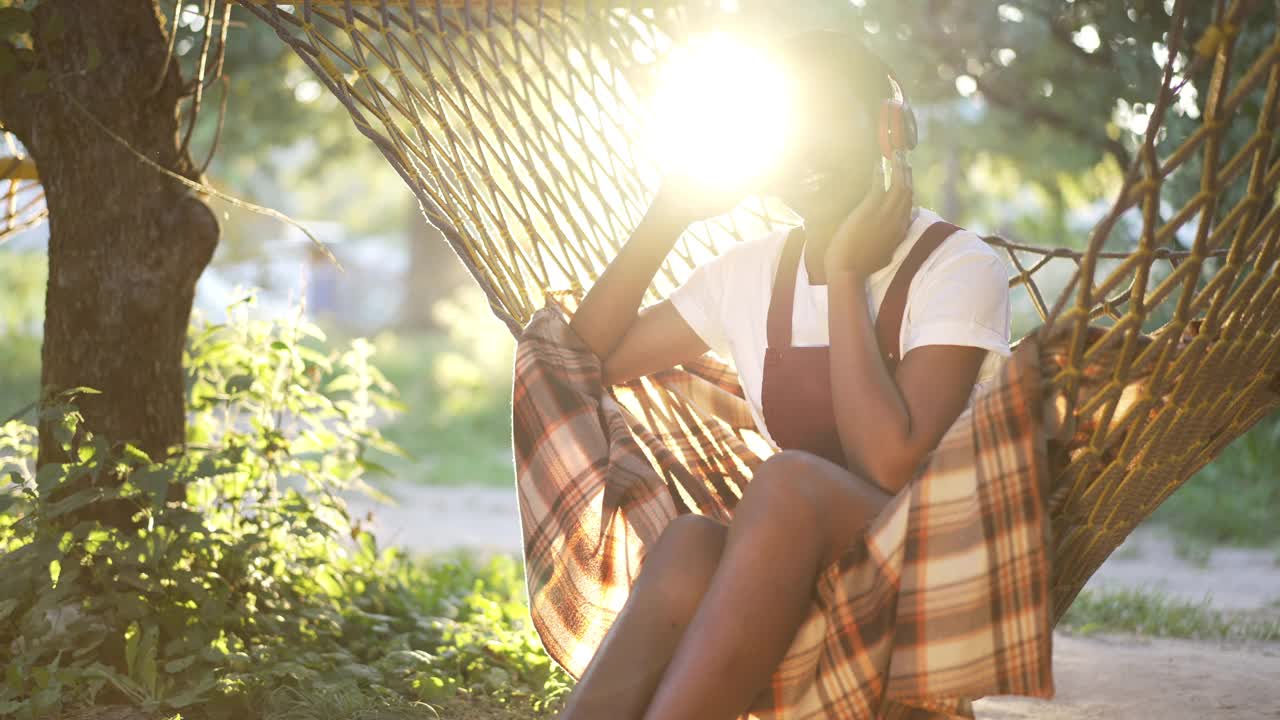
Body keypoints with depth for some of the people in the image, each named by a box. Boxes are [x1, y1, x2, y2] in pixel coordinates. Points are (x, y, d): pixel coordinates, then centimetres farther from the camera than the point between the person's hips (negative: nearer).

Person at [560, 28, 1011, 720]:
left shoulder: (958, 267, -9)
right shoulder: (754, 274, 8)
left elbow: (890, 464, -22)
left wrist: (847, 275, -17)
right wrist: (668, 217, 4)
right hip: (793, 577, 4)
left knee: (790, 481, -35)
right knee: (689, 543, -32)